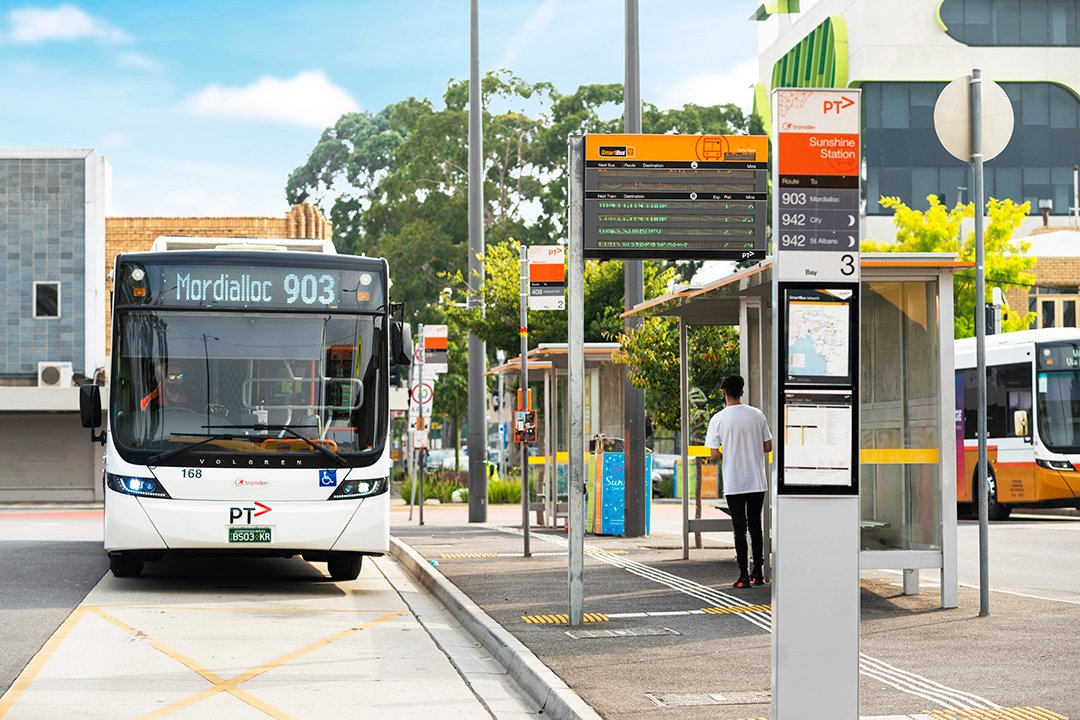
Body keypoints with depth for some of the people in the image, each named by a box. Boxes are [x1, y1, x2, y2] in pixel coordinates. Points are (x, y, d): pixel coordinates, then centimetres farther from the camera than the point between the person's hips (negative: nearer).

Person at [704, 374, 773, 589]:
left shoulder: (719, 419, -9)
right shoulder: (757, 415, 0)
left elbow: (714, 453, -9)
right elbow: (768, 447, 4)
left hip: (733, 484, -3)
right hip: (757, 482, 3)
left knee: (739, 529, 2)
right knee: (755, 526, 14)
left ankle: (744, 576, 0)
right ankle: (758, 573, 16)